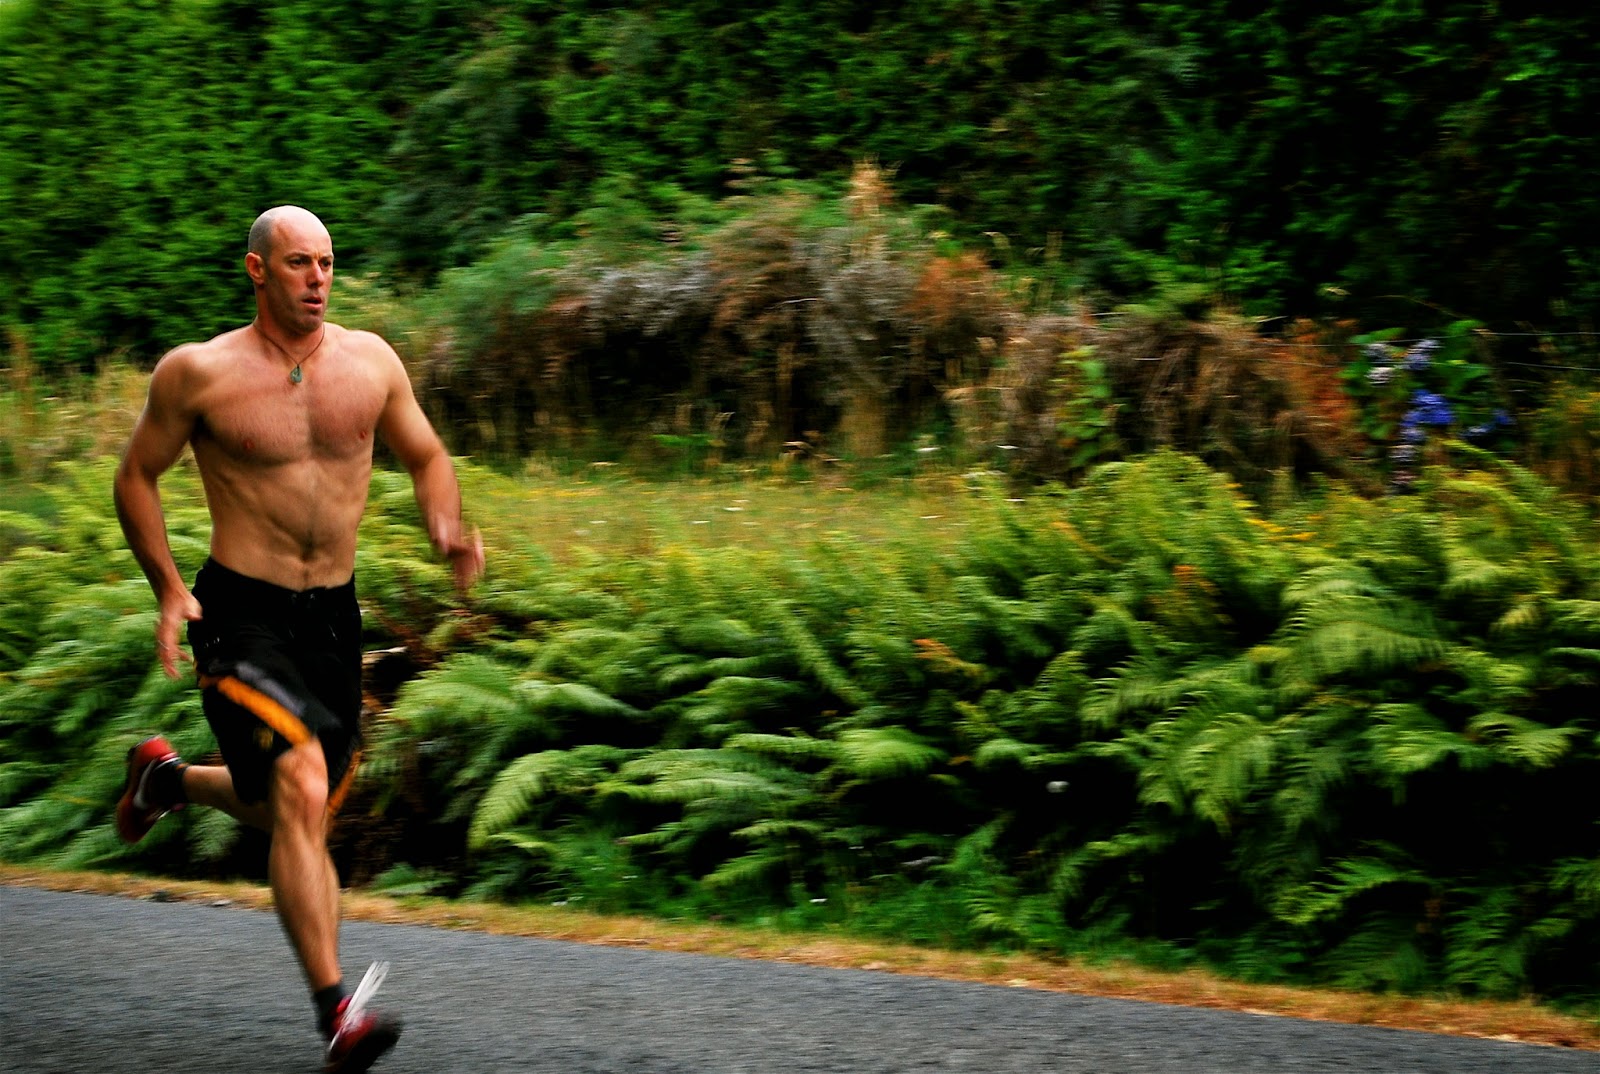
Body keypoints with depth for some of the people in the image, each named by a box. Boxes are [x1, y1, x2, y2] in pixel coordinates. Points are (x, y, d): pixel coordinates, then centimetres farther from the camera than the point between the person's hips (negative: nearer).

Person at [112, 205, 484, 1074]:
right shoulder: (198, 373, -7)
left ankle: (166, 775, 47)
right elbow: (136, 478, 4)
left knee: (298, 813, 16)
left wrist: (447, 532, -4)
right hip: (242, 615, -5)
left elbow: (425, 457, 16)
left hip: (333, 616, 5)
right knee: (301, 792, -23)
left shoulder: (369, 362, 4)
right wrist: (168, 588, -7)